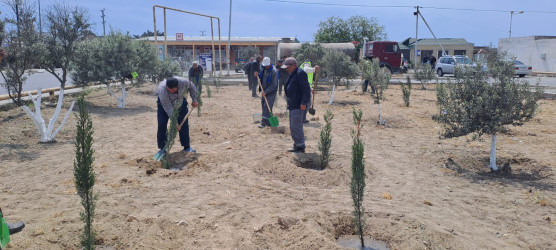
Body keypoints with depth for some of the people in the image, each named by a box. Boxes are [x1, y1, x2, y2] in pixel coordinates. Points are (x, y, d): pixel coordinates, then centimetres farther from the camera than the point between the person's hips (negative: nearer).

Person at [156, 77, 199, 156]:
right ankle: (162, 148, 0)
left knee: (184, 124, 0)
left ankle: (186, 147, 12)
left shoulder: (184, 82, -34)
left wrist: (194, 100, -4)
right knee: (162, 125, -12)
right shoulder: (162, 90, -41)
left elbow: (192, 87, -8)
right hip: (164, 102, -3)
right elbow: (168, 109, -37)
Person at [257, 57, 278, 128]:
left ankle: (264, 122, -11)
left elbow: (274, 84, -21)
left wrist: (266, 92, -23)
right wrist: (257, 75, -2)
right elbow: (261, 78, 21)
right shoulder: (264, 69, 6)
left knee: (267, 106, -11)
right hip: (264, 91, 8)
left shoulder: (274, 71, -18)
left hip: (271, 92, -8)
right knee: (263, 105, 11)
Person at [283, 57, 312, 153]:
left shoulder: (300, 74, -15)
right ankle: (297, 145, 25)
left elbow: (306, 89, -21)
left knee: (296, 127, -10)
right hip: (292, 105, 11)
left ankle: (301, 147, -2)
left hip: (298, 106, -11)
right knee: (293, 128, 16)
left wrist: (304, 103, -25)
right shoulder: (293, 74, 18)